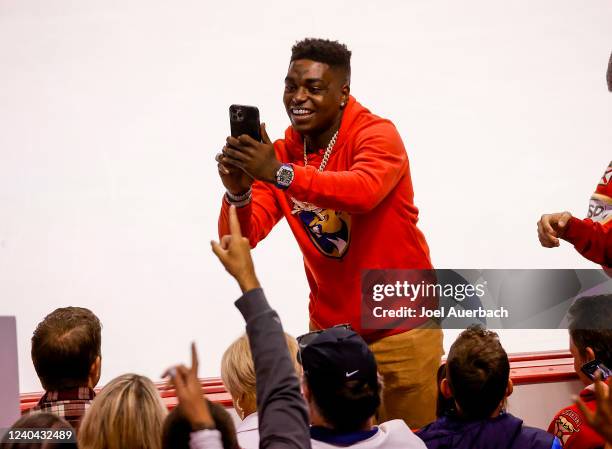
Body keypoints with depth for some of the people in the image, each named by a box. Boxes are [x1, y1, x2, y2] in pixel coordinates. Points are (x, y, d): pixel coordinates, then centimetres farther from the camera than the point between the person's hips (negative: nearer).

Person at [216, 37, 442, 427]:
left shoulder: (377, 135, -15)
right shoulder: (279, 155, -1)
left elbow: (364, 192, -36)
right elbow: (241, 238, -10)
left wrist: (281, 174, -45)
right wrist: (238, 192, -30)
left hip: (401, 326, -4)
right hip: (330, 328, 4)